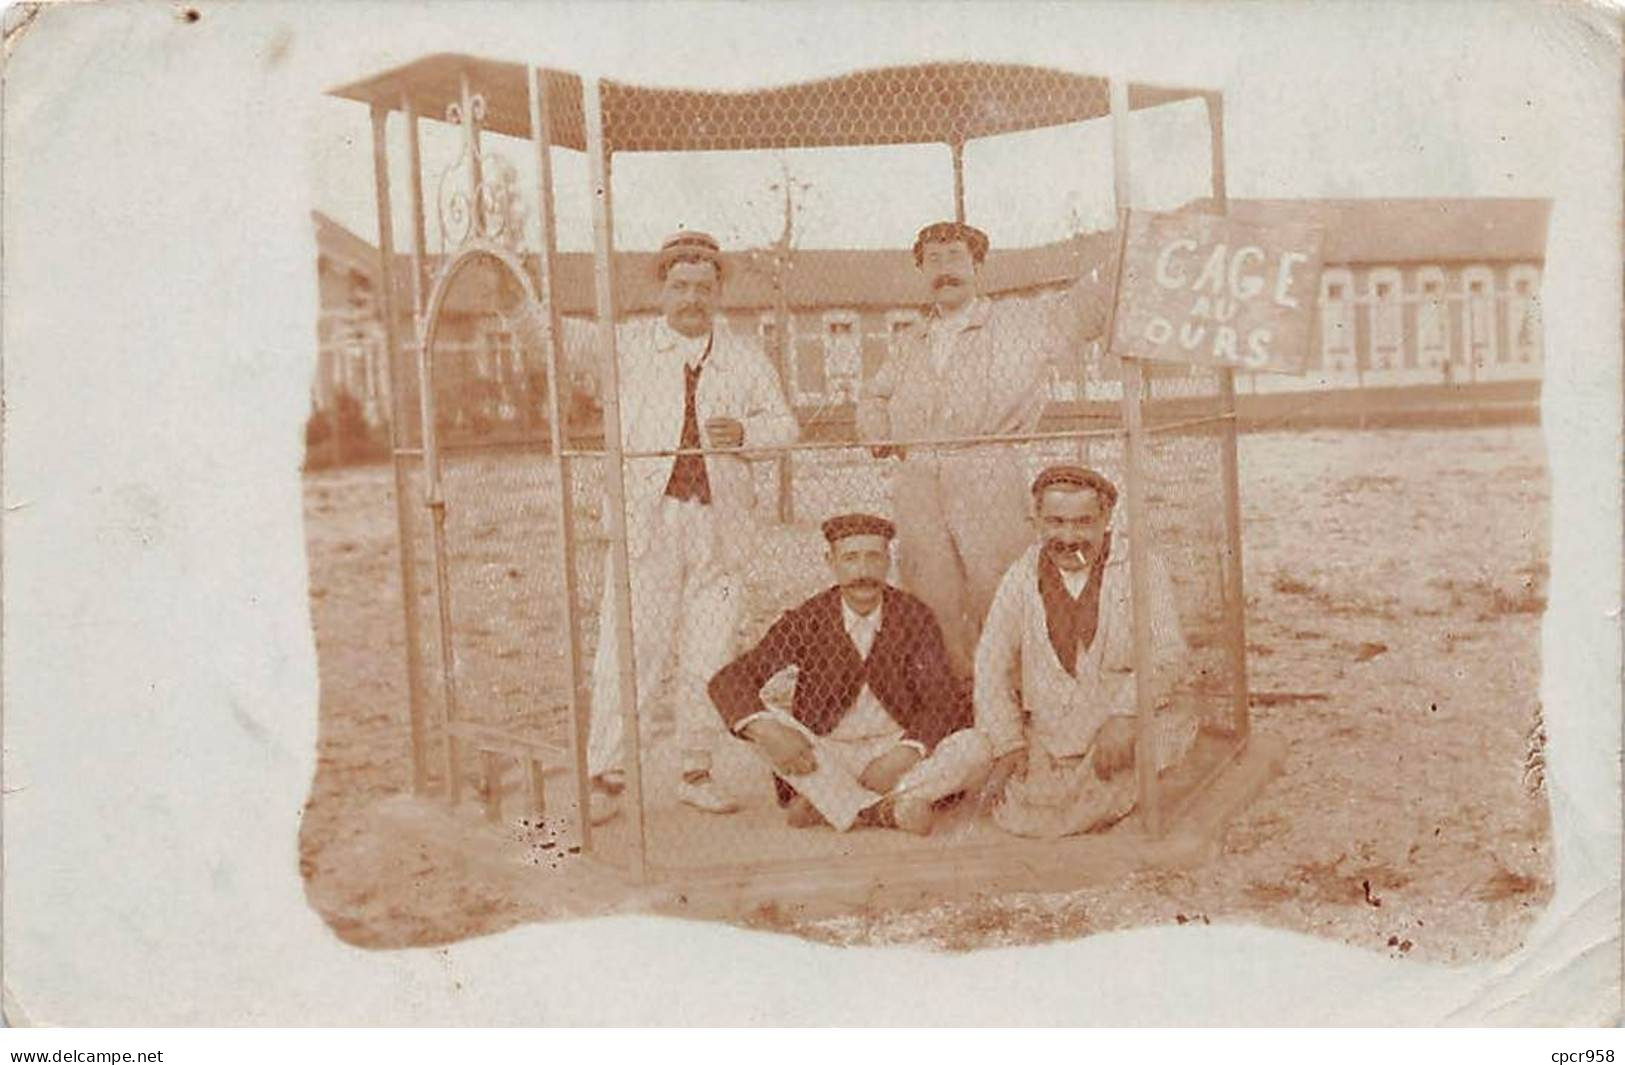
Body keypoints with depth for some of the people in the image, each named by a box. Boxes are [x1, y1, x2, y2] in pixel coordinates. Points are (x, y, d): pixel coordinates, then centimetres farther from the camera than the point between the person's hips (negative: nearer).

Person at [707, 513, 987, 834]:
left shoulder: (915, 617, -4)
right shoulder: (807, 621, -7)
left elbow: (942, 703, -6)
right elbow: (728, 681, -12)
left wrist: (901, 756, -23)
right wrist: (768, 731, -31)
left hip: (897, 748, 1)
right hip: (826, 758, -1)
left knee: (975, 747, -24)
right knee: (765, 727, -27)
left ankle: (827, 805, -23)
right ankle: (890, 811, -28)